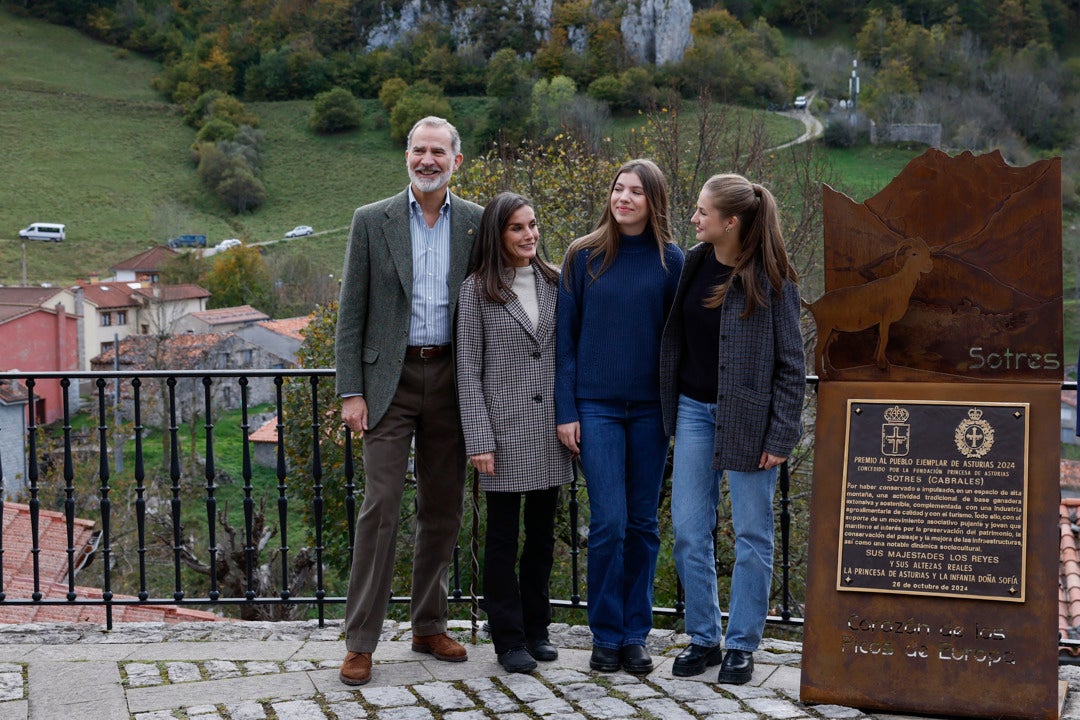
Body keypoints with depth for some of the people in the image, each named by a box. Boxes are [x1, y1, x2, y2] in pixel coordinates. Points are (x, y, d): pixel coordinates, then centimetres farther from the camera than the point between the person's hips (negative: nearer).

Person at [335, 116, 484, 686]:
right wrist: (350, 392, -6)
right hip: (390, 378, -2)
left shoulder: (476, 223, 5)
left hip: (451, 379, 3)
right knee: (380, 506, -6)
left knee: (443, 508, 9)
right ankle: (360, 642, 2)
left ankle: (429, 626, 24)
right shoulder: (372, 221, 1)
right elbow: (351, 313, 0)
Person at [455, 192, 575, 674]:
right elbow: (468, 370, -5)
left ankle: (536, 629, 25)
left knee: (541, 533, 12)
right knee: (503, 536, 4)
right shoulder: (477, 291, -3)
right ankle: (509, 639, 13)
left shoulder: (554, 283, 8)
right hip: (505, 430, -4)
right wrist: (479, 440, -11)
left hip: (550, 430, 4)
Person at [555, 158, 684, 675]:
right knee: (609, 521, -6)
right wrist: (565, 410, -3)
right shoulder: (583, 256, 2)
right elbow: (564, 337, 2)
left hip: (651, 408, 1)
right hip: (596, 406, -1)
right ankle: (606, 636, 8)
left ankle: (635, 635, 17)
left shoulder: (670, 261, 3)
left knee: (642, 523, 6)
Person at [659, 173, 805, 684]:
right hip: (694, 410, 5)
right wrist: (670, 407, 10)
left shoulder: (771, 281, -12)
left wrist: (781, 437, -12)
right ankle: (703, 638, 21)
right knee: (688, 532, 7)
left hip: (747, 418, -5)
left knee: (751, 536, 6)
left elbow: (791, 365, -9)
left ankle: (741, 645, 18)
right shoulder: (692, 264, 4)